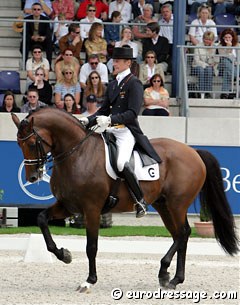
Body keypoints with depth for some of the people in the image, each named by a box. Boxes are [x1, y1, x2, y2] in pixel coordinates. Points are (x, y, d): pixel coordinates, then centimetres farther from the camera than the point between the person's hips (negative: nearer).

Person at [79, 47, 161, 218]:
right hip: (112, 130, 9)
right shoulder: (113, 85, 20)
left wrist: (111, 120, -27)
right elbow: (104, 110, 24)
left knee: (122, 163, -31)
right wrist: (88, 121, 6)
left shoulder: (134, 84, -5)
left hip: (127, 131, -9)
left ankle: (141, 200, -19)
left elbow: (132, 113, -16)